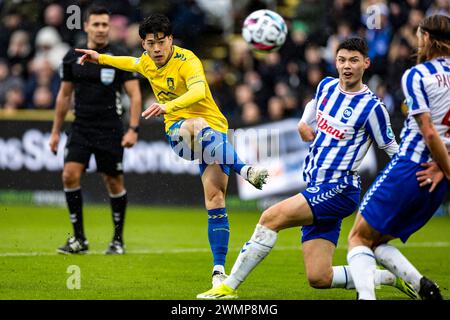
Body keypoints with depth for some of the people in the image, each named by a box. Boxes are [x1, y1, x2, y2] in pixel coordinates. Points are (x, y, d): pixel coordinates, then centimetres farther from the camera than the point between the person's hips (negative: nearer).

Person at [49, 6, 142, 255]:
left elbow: (135, 95, -5)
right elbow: (64, 95, 15)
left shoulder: (120, 57, -5)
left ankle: (118, 240, 18)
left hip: (110, 131, -3)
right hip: (81, 129, 3)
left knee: (114, 183, 2)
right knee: (70, 176, -11)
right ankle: (79, 239, -1)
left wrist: (133, 129, -15)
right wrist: (55, 131, 14)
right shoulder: (73, 58, 5)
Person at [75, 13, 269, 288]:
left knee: (215, 198, -22)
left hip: (213, 128, -4)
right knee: (196, 126, -33)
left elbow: (198, 91, -39)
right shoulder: (147, 62, 5)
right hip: (178, 131, 4)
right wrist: (101, 58, 41)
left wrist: (168, 106, -55)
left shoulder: (187, 61, -17)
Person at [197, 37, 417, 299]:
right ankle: (392, 276, 15)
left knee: (271, 218, -20)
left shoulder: (372, 107, -10)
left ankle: (229, 287, -11)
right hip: (317, 189, 7)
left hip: (338, 190, -7)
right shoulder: (326, 86, 9)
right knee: (319, 279, -1)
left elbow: (395, 152, -3)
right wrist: (305, 124, 16)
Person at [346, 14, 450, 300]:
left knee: (359, 238, 4)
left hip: (408, 169, -7)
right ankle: (423, 285, -7)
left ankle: (366, 295, -18)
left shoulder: (416, 75, -9)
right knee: (379, 243, 15)